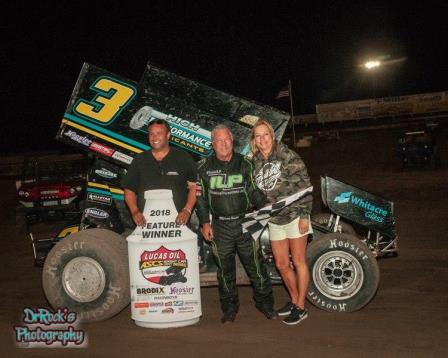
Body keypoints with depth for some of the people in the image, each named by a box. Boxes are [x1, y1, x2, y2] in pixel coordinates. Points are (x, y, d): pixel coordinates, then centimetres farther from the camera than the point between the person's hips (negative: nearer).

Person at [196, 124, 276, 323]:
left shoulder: (244, 164, 4)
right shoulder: (204, 167, 3)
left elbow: (254, 191, 6)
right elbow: (200, 197, 7)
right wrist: (205, 222, 2)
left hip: (246, 223, 0)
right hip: (220, 226, 1)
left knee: (255, 265, 4)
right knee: (225, 269, 11)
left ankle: (264, 302, 22)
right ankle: (229, 307, 26)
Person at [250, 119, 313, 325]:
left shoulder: (287, 156, -9)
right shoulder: (255, 162, 7)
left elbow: (304, 186, -11)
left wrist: (304, 215, -15)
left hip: (294, 215, -5)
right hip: (274, 221, 6)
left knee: (298, 262, 3)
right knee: (281, 265, 12)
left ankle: (300, 307, 13)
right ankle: (294, 299, 32)